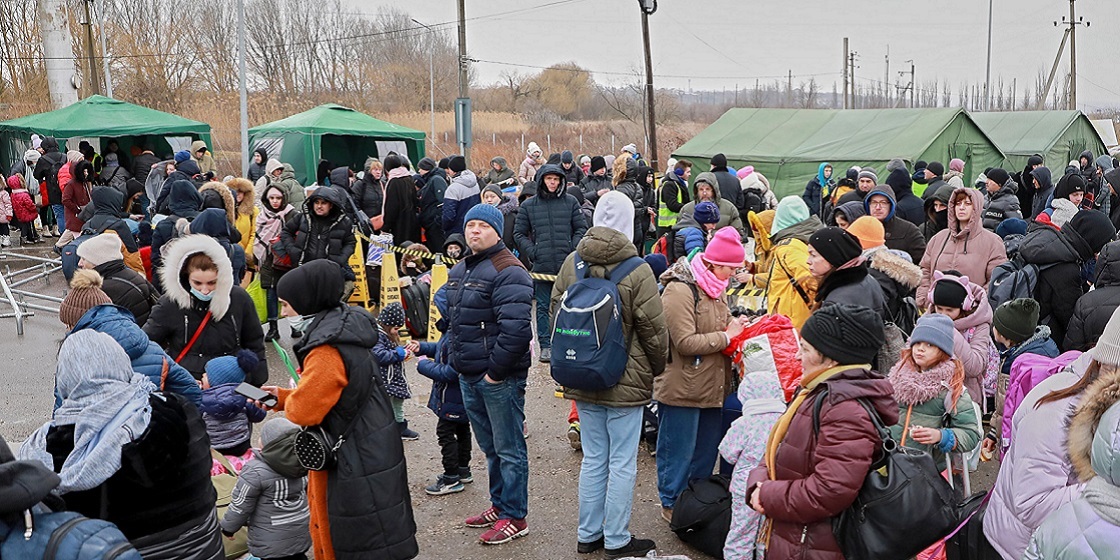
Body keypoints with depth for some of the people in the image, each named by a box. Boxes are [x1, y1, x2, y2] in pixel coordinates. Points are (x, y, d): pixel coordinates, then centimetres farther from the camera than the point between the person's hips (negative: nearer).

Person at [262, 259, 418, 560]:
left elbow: (302, 410, -25)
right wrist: (283, 396, 8)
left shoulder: (328, 351, -25)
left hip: (354, 465, -10)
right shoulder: (340, 330, 7)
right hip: (362, 454, 10)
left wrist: (287, 399, -3)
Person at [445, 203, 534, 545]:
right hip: (469, 376, 9)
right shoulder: (460, 270, 14)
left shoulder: (507, 271, -16)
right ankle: (499, 504, 34)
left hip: (499, 378, -9)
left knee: (508, 449, 2)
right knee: (489, 447, 20)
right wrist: (456, 357, 15)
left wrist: (495, 371, -20)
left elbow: (515, 328, -24)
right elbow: (451, 317, 25)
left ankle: (514, 517, 13)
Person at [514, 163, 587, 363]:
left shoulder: (570, 202, 5)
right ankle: (545, 345, 12)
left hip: (567, 265, 0)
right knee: (543, 307, 5)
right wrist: (532, 252, -3)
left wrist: (573, 249, -5)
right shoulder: (528, 205, 7)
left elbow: (581, 228, 7)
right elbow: (519, 234, 9)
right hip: (542, 265, 1)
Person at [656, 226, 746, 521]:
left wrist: (738, 327, 5)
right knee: (679, 450, 4)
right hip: (682, 389, -9)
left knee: (707, 449, 19)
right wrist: (727, 336, -17)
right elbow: (686, 342, -25)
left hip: (712, 385, 9)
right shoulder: (680, 290, -20)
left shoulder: (715, 289, 11)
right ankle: (672, 503, 21)